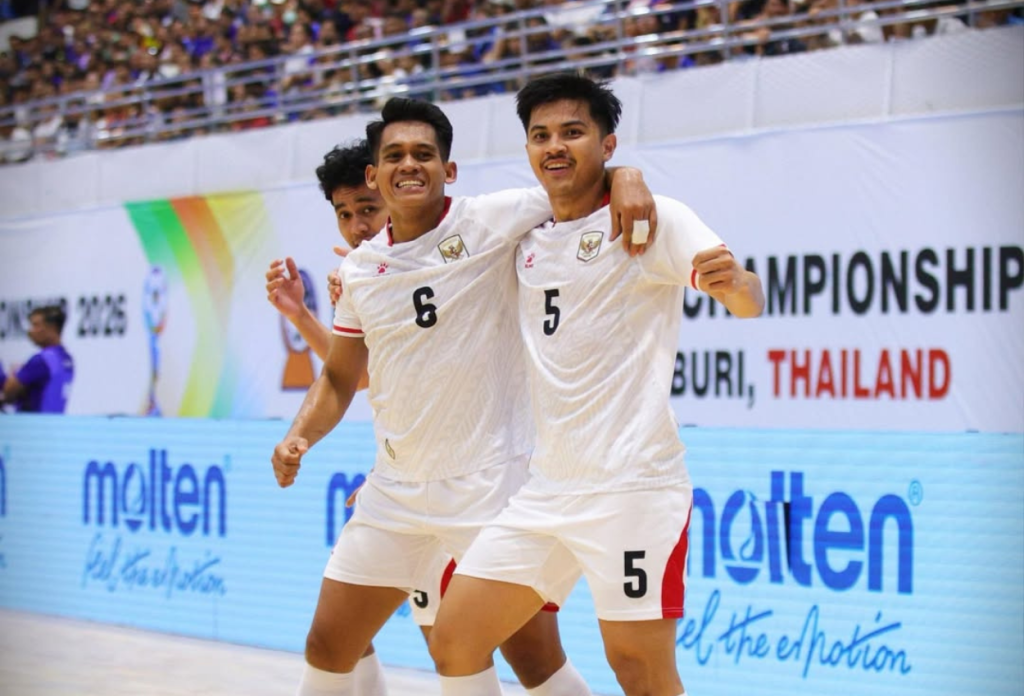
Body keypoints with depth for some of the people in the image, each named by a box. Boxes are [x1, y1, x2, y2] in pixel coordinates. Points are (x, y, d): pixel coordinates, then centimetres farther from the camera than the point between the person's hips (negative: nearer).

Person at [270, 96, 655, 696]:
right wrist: (301, 436, 0)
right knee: (328, 647, 9)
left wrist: (625, 178, -30)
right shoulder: (359, 270, 7)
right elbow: (340, 378, 16)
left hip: (491, 485, -5)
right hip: (395, 487, 5)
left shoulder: (493, 221, -8)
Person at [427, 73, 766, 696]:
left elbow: (748, 301, -18)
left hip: (633, 486, -7)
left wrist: (733, 281, -42)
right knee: (454, 642, 3)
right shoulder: (528, 242, 14)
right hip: (547, 491, 7)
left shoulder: (655, 219, -5)